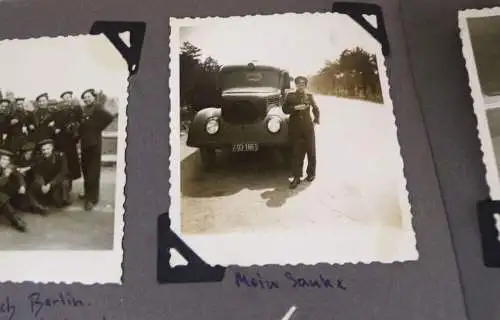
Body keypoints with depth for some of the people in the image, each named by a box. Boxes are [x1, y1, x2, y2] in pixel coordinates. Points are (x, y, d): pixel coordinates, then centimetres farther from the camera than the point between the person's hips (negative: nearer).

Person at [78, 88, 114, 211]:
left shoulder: (98, 108, -10)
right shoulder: (84, 110, 15)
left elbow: (110, 117, -26)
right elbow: (82, 125, 20)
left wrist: (98, 129, -17)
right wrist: (80, 134, 1)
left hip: (94, 142, -8)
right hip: (84, 142, 8)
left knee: (93, 171, -6)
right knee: (85, 169, 16)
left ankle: (92, 198, -3)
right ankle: (87, 192, 30)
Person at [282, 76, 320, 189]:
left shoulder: (309, 95, 7)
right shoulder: (290, 95, 5)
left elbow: (316, 108, 18)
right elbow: (285, 109, -1)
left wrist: (316, 120, 8)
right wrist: (295, 108, -15)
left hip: (308, 127, 1)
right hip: (295, 127, -1)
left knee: (310, 150, 8)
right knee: (296, 152, -3)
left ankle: (311, 173, 23)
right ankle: (296, 177, 0)